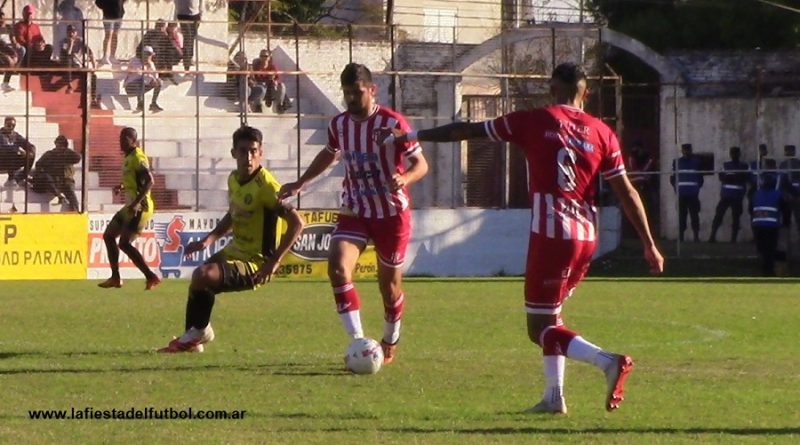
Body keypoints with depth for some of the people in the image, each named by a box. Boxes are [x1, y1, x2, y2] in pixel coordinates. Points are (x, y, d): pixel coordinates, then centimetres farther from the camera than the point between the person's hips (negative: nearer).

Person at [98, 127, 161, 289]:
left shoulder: (137, 158, -14)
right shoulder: (129, 158, 15)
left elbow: (149, 181, -24)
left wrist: (136, 203, -30)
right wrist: (122, 187, 10)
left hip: (140, 208, -10)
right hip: (131, 206, 10)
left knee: (124, 243, -14)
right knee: (108, 235, 13)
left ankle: (151, 277, -13)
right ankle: (115, 277, 18)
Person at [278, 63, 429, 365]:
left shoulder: (392, 123, -15)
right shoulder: (339, 124, 2)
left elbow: (421, 164, -13)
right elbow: (330, 154, 24)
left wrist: (404, 179, -34)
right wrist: (300, 183, 22)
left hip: (392, 213, -4)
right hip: (354, 212, 4)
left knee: (389, 283, 6)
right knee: (337, 268, -21)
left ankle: (390, 343, 33)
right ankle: (358, 342, -20)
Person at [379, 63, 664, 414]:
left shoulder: (535, 122, -1)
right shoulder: (601, 133, 6)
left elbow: (467, 131, 6)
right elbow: (627, 193, 4)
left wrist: (412, 136, 17)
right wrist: (649, 245, 10)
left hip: (551, 235, -5)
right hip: (586, 237, 5)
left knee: (540, 328, -3)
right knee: (549, 316, 22)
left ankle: (608, 361, -24)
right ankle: (554, 396, 16)